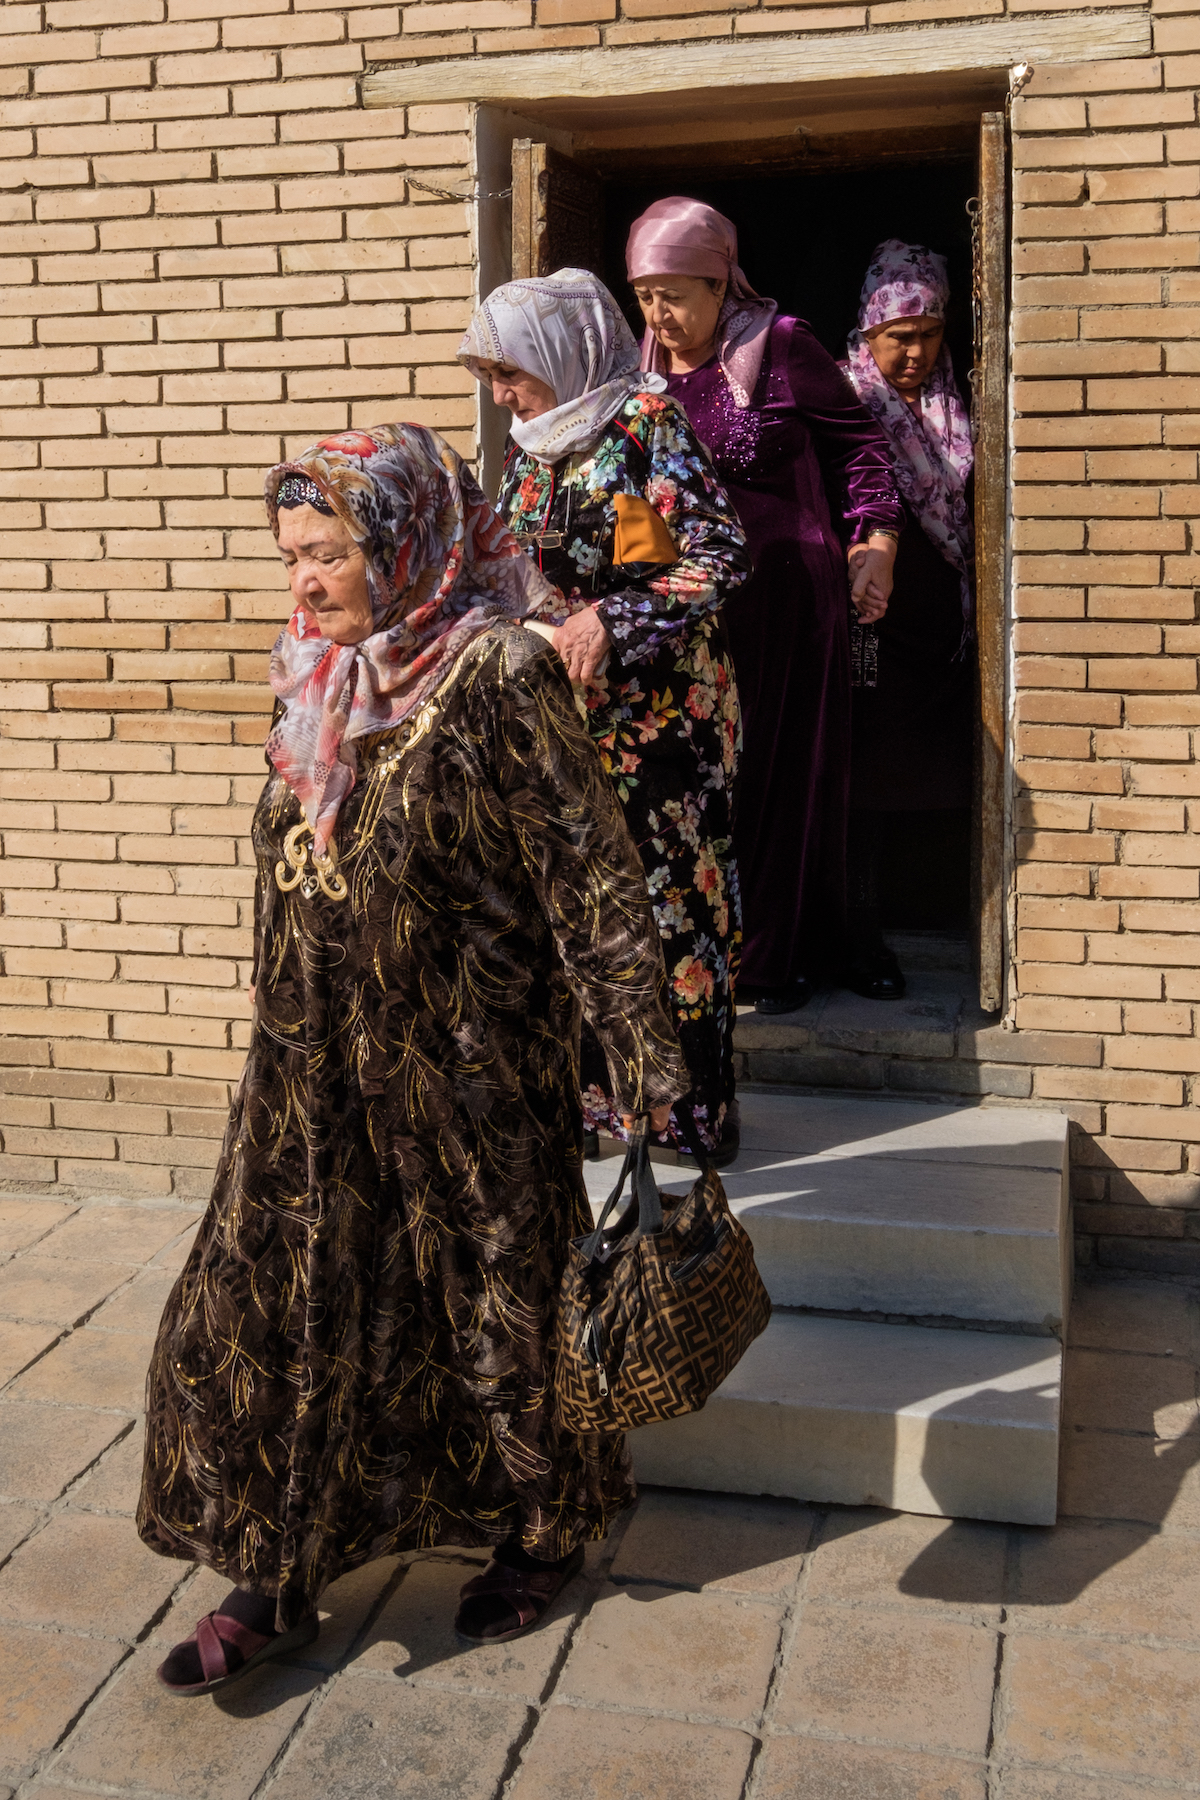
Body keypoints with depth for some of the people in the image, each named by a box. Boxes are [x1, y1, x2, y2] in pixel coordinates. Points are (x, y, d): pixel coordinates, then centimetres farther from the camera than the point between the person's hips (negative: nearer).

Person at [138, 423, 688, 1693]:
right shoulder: (314, 689, 5)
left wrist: (647, 1067, -18)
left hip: (466, 1070, -6)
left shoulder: (497, 679, -15)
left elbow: (592, 882, -16)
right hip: (313, 1074, 7)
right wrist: (299, 1036, 19)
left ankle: (543, 1532, 36)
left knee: (494, 1302, 11)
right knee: (269, 1310, 9)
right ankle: (275, 1581, 26)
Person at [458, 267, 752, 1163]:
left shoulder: (645, 419, -9)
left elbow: (725, 554, -16)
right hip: (563, 713, 7)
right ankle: (597, 1095, 21)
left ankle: (691, 1113, 10)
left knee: (668, 904, -2)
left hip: (657, 711, -7)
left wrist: (614, 620, -23)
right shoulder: (534, 446, 12)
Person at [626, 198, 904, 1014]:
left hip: (785, 598, -4)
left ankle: (784, 955, 13)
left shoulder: (781, 347, -5)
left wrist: (875, 546, -7)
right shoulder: (646, 369, 8)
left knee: (783, 772, 2)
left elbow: (860, 443, 1)